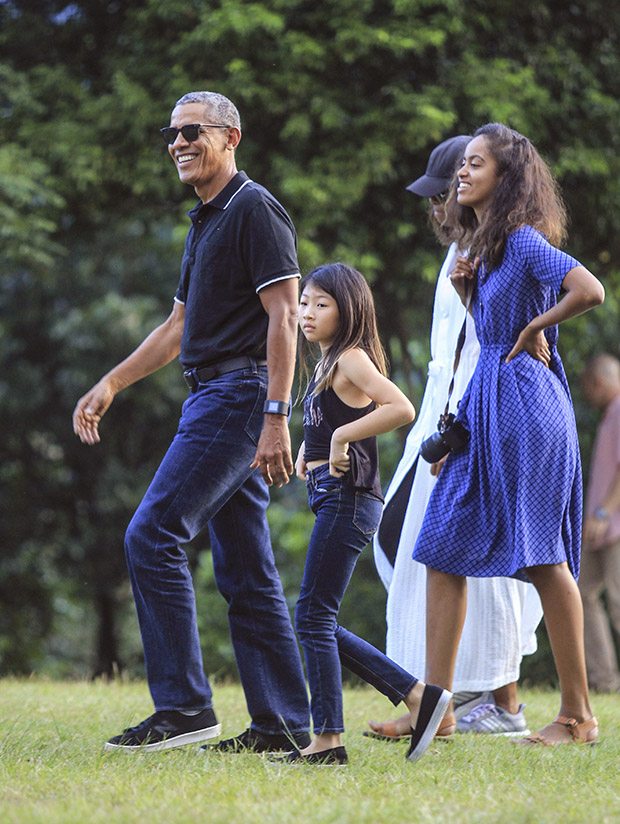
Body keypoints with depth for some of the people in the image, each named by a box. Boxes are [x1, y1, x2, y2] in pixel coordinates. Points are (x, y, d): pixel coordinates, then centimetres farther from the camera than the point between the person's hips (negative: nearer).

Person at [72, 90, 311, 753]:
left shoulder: (255, 210, -9)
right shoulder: (205, 221, 21)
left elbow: (283, 314, -17)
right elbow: (180, 325, 28)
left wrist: (276, 417, -24)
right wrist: (109, 385, 24)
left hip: (239, 395, -10)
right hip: (212, 398, 10)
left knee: (152, 536, -14)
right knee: (244, 572, 7)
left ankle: (183, 705, -13)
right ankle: (282, 725, 7)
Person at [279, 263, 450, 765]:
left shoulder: (352, 359, -10)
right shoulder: (329, 365, 18)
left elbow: (401, 409, -26)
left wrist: (342, 435, -20)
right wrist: (308, 450, 15)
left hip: (348, 498, -10)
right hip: (334, 499, 10)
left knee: (313, 616, -8)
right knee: (317, 622, 10)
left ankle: (328, 739, -4)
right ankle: (418, 696, 12)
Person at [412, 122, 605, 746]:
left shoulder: (524, 241, -11)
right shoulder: (483, 247, 16)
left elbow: (591, 292, -26)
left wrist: (532, 329, -13)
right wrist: (466, 291, 7)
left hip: (525, 407, -9)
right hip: (483, 410, 9)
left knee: (543, 559, -6)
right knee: (442, 551, 4)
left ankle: (578, 715, 1)